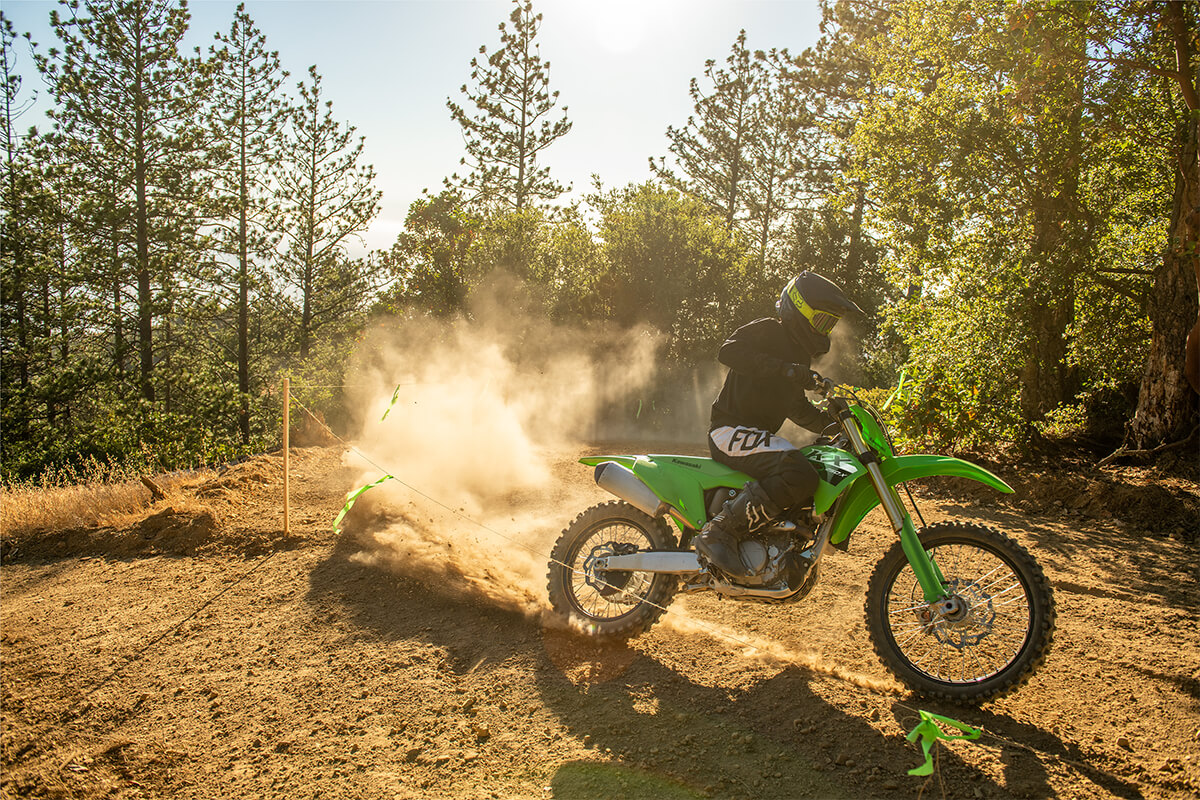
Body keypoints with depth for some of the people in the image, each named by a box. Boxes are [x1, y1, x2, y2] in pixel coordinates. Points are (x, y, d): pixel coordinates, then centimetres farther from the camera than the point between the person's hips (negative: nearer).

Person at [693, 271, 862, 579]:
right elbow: (729, 350, -25)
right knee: (799, 474, -33)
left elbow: (798, 408, 33)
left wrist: (832, 424, 18)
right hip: (731, 429, -10)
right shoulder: (768, 331, -4)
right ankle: (719, 533, -30)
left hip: (759, 434, 10)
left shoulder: (800, 354, 24)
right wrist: (784, 369, -34)